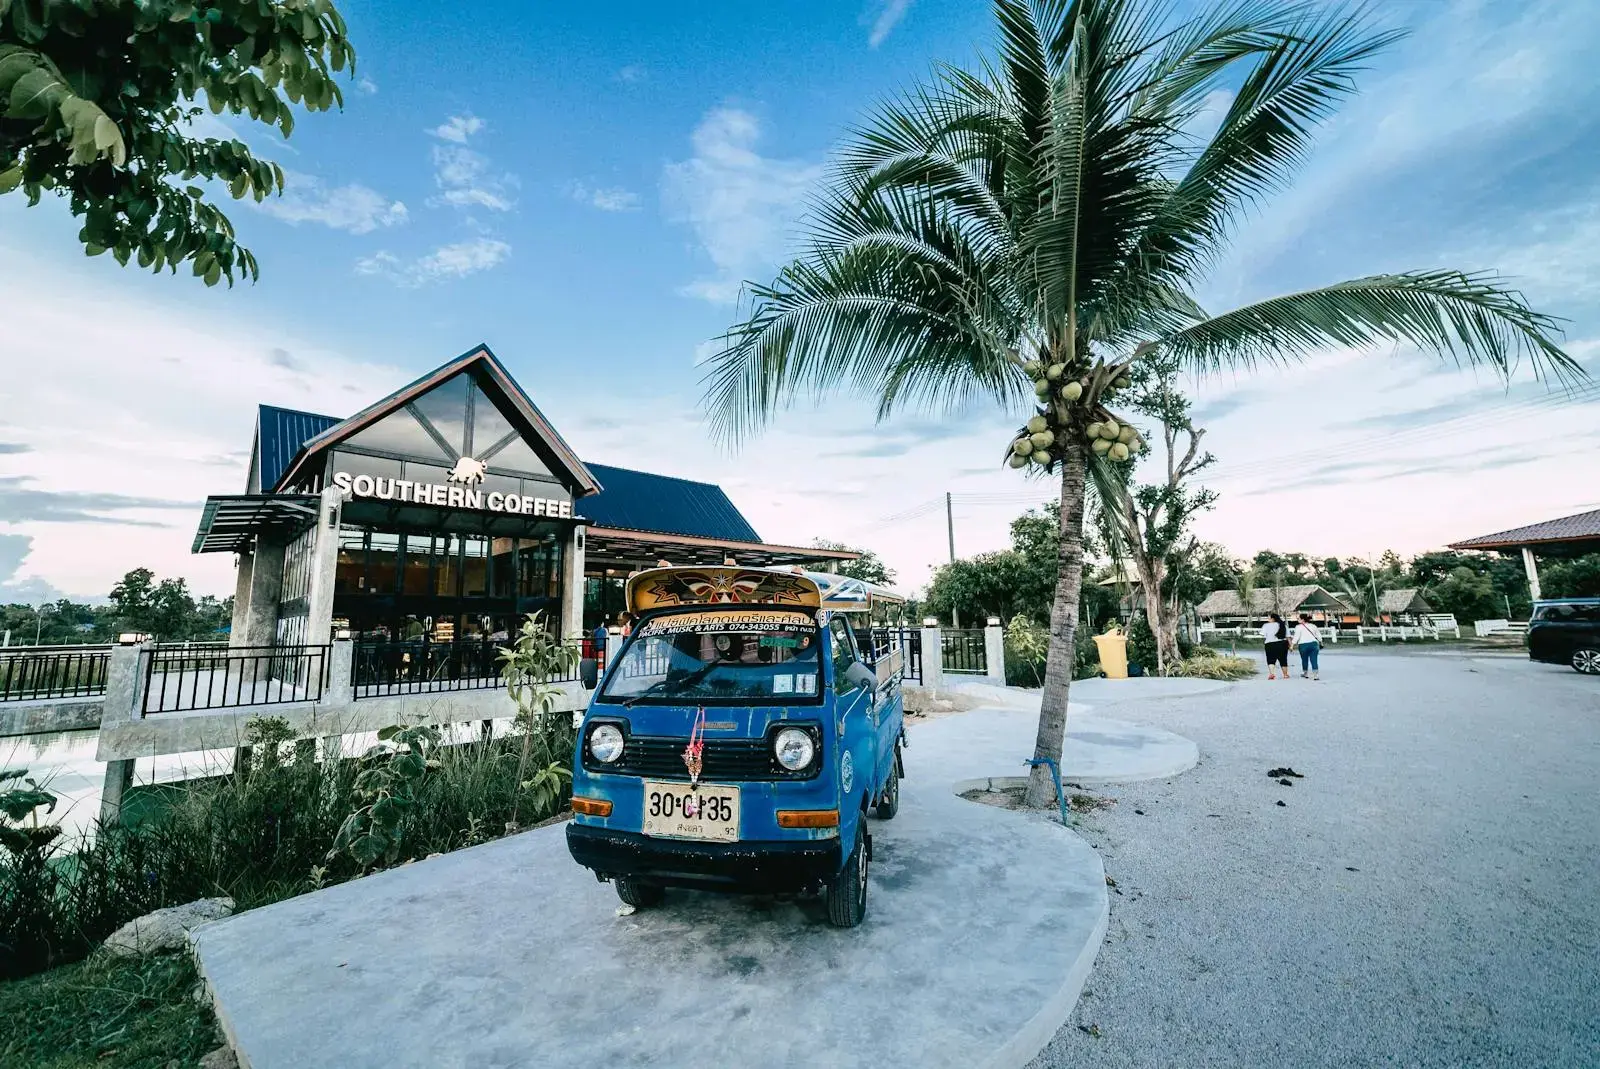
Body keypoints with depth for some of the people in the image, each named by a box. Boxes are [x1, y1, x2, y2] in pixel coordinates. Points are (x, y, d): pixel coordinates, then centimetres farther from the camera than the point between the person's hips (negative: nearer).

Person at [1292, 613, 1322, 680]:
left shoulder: (1299, 627, -3)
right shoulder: (1313, 626, 13)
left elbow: (1296, 637, -10)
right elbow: (1319, 635, 19)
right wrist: (1320, 643, 31)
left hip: (1303, 645, -4)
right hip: (1313, 644, 4)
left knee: (1304, 660, 11)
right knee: (1314, 660, 0)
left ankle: (1305, 674, 24)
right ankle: (1315, 675, -6)